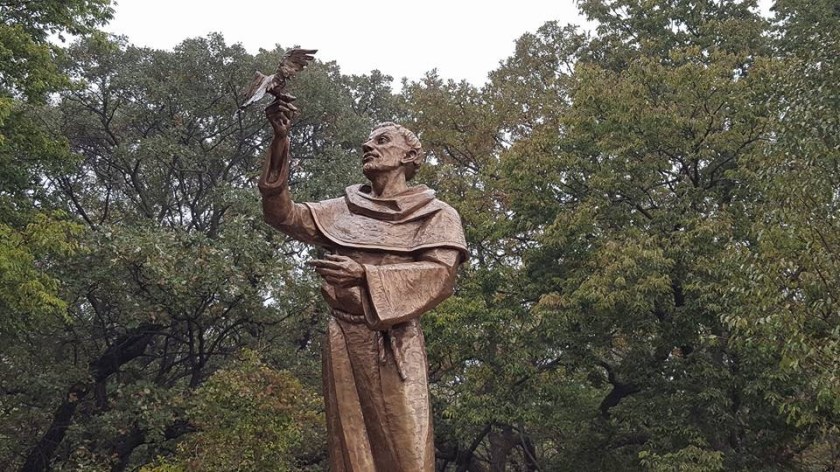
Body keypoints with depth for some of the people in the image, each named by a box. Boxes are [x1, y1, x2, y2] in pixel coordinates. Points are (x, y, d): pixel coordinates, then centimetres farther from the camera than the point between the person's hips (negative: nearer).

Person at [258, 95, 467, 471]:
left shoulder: (436, 215, 7)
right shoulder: (344, 210, 18)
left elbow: (439, 274, -8)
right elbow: (283, 214, 7)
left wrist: (364, 274, -20)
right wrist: (280, 141, -3)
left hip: (394, 343, -3)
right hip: (343, 340, 3)